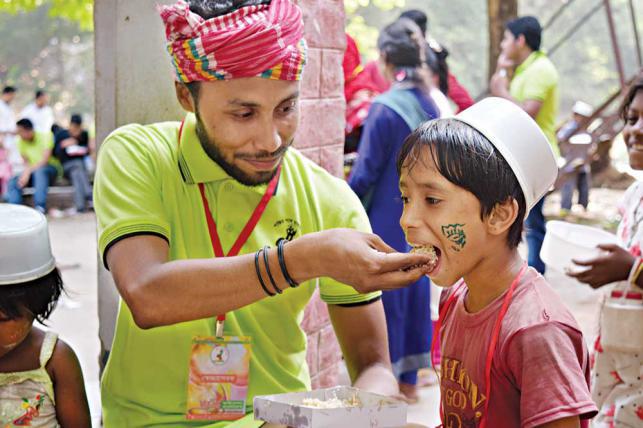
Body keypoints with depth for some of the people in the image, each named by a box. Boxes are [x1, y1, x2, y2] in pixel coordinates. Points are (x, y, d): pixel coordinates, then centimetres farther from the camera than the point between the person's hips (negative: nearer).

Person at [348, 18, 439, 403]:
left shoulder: (385, 109, -18)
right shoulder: (430, 105, 4)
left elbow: (365, 171, -16)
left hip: (387, 218, -7)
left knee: (384, 293, 3)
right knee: (414, 290, 15)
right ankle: (409, 380, 24)